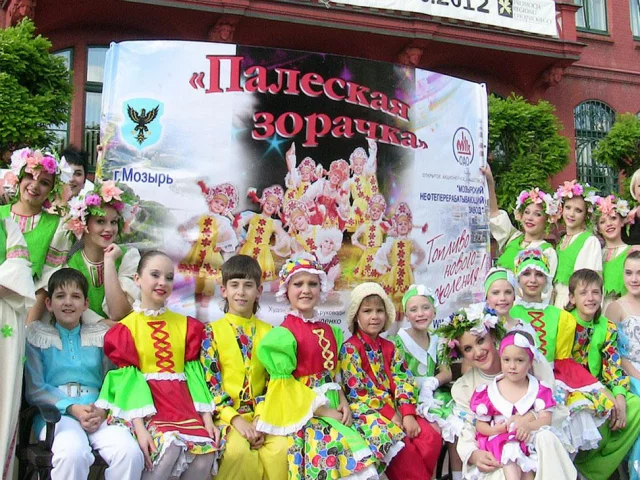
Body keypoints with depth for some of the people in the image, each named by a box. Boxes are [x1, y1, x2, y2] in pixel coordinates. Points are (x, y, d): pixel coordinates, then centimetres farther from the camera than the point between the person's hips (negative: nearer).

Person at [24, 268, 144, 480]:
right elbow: (34, 389, 4)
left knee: (130, 453, -30)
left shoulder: (101, 336, 18)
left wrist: (102, 411, -13)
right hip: (55, 414, -2)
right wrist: (72, 408, -12)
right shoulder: (37, 336, 13)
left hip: (98, 413, 2)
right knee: (73, 453, -38)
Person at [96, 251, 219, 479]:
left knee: (207, 452, -22)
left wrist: (207, 419, 1)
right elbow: (128, 378, -5)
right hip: (147, 406, -4)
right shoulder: (126, 328, 4)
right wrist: (139, 427, -17)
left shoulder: (185, 325, 15)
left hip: (182, 404, 4)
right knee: (170, 446, -32)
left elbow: (194, 372, 10)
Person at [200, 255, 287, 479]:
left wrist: (262, 419, -10)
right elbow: (210, 384, -5)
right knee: (238, 450, -32)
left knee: (281, 448, -26)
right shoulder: (211, 332, 2)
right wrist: (236, 419, -17)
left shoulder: (268, 332, 11)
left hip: (260, 414, 3)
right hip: (226, 414, -2)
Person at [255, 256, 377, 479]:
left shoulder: (329, 331, 14)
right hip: (303, 412, -6)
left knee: (356, 445, -15)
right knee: (331, 447, -28)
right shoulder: (284, 334, -7)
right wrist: (322, 411, -13)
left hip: (332, 408, 6)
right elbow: (285, 385, -10)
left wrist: (343, 402, 0)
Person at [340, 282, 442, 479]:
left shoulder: (389, 347, 14)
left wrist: (408, 414, -13)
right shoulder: (350, 348, -5)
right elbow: (357, 392, -11)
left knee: (432, 438, -15)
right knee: (402, 447, -27)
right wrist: (390, 415, -15)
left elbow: (404, 382, 4)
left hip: (395, 410, 6)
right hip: (368, 412, -6)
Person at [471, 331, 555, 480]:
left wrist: (528, 426, -25)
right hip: (500, 441, -1)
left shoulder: (539, 389, 4)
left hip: (529, 438, 1)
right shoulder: (489, 391, 1)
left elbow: (546, 418, -5)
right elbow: (480, 424, 5)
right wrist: (494, 429, -17)